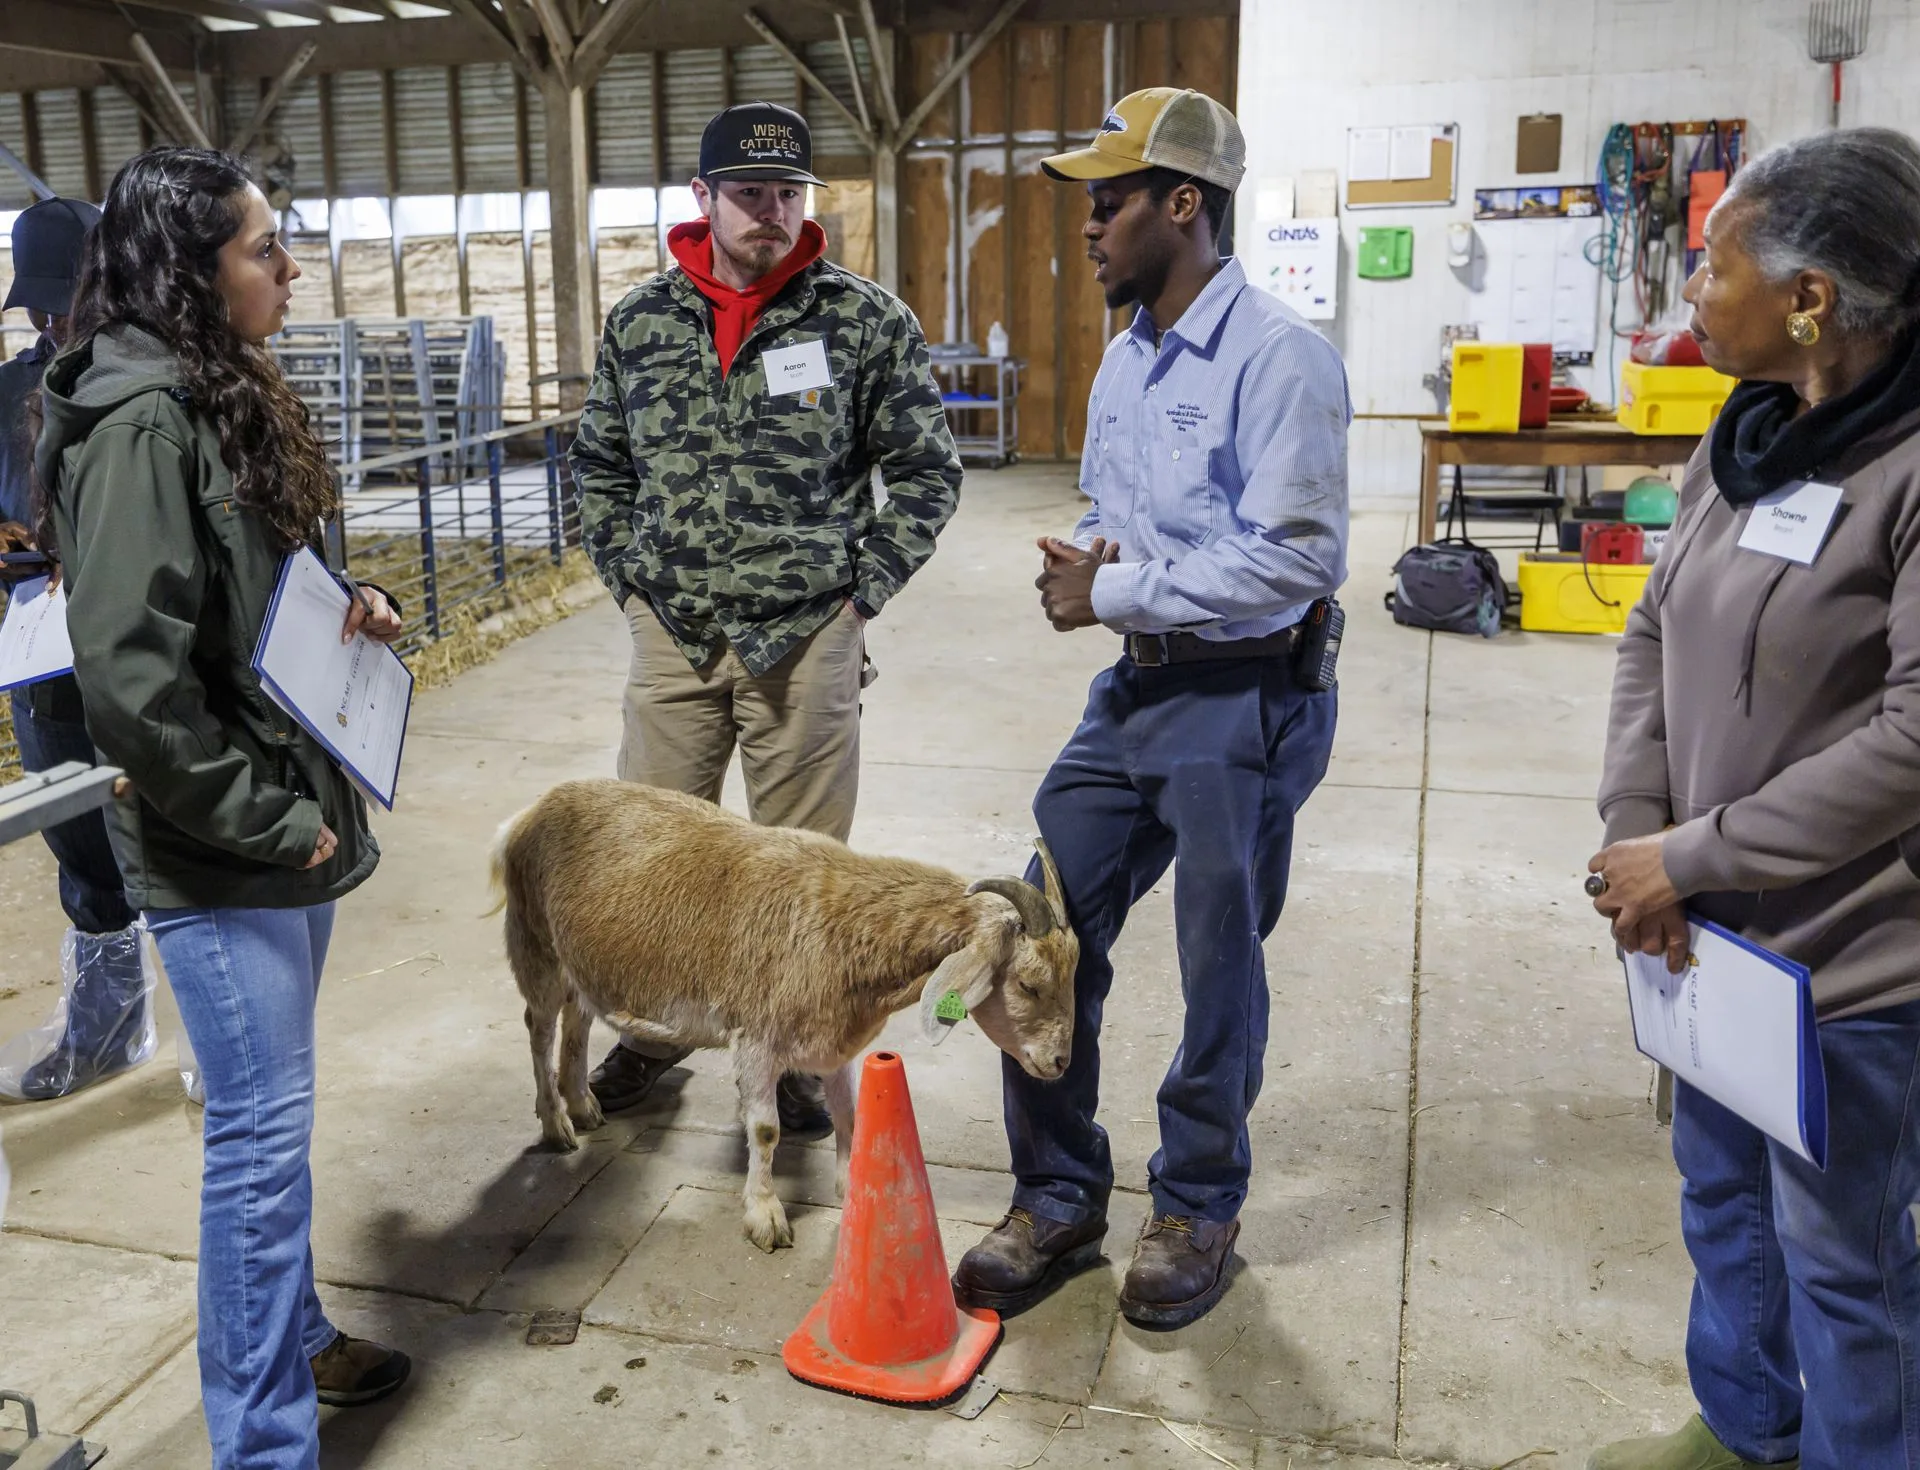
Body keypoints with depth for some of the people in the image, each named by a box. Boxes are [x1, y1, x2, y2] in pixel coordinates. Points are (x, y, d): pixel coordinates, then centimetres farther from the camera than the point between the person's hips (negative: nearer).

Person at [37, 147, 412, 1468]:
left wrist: (350, 611, 2)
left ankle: (291, 1335, 39)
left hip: (292, 819, 9)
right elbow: (130, 671, -24)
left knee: (275, 1114, 21)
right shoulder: (140, 421, -19)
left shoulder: (224, 395, 10)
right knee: (264, 1131, 0)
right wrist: (266, 822, -17)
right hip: (219, 856, -9)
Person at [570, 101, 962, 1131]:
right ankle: (655, 1027, 34)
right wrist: (628, 576, 6)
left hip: (805, 640, -3)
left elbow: (925, 471, 2)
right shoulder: (641, 321, 6)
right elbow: (599, 465, 17)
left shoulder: (867, 322, -3)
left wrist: (859, 590, -5)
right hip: (672, 634, 3)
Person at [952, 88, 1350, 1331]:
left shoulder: (1280, 357, -15)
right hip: (1134, 691, 8)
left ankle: (1199, 1208, 30)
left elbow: (1296, 557, -22)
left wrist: (1115, 593, -17)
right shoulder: (1126, 358, 11)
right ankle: (1058, 1201, 25)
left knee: (1219, 972, 8)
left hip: (1245, 705, -8)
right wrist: (1091, 566, -2)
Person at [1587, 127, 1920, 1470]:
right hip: (1716, 927, 8)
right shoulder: (1744, 441, 4)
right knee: (1722, 1195, 25)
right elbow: (1654, 634, 7)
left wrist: (1689, 856, -19)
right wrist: (1636, 828, -6)